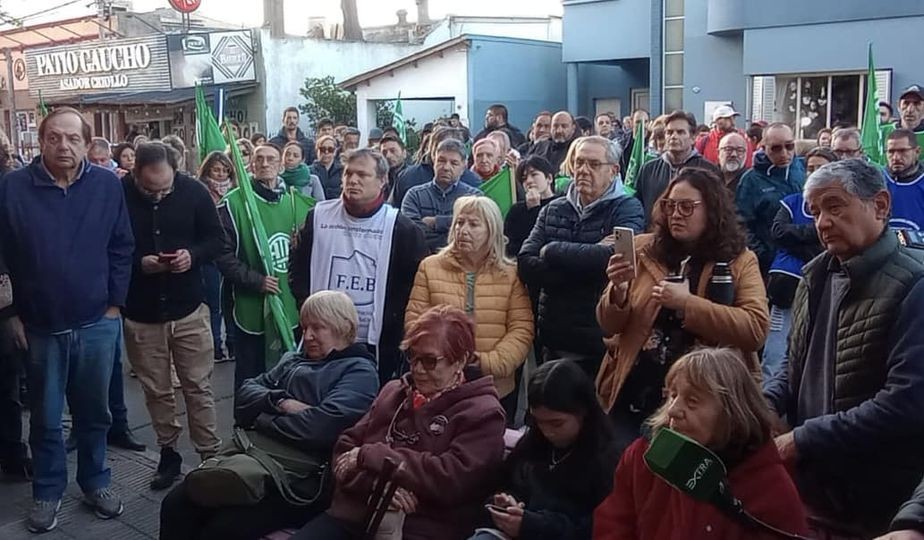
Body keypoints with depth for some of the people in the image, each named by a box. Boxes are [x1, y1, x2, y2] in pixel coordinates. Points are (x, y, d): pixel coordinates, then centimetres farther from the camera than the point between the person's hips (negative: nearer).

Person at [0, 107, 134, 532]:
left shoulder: (108, 185, -3)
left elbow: (122, 248, 2)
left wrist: (115, 303, -1)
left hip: (97, 324, 1)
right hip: (40, 327, 0)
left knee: (95, 411, 14)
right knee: (45, 417, 13)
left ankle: (95, 482, 32)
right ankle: (47, 491, 29)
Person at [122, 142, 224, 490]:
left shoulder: (194, 192, -8)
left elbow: (216, 239, 2)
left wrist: (193, 255, -17)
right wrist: (138, 263, -20)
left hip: (188, 309, 0)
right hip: (141, 314, 0)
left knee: (198, 387, 5)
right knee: (156, 391, 12)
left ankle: (211, 456, 16)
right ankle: (168, 454, 29)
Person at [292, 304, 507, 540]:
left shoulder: (483, 413, 1)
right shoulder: (393, 391, 19)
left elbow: (451, 478, -13)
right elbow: (344, 449, 12)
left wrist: (369, 455, -10)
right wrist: (376, 483, -10)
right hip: (353, 513, 5)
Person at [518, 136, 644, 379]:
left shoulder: (627, 208, -3)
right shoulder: (553, 210, 9)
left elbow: (615, 256, -24)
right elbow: (526, 266, -5)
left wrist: (552, 251, -12)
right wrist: (585, 263, -18)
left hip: (603, 343, -4)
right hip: (554, 342, 4)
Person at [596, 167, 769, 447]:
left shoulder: (740, 261, 0)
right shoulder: (643, 250, 3)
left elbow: (756, 330, -15)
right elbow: (608, 327, 4)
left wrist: (687, 303, -22)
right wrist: (618, 291, -17)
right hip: (631, 396, 2)